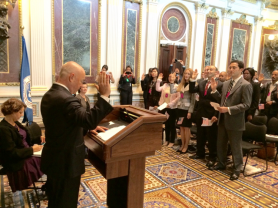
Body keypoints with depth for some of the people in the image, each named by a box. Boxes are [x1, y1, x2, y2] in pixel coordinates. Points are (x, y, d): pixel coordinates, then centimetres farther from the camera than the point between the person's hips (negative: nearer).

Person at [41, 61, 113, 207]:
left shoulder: (49, 95, 5)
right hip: (66, 163, -9)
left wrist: (89, 126, 10)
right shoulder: (66, 99, -28)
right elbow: (89, 120, -39)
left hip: (53, 159, 9)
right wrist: (104, 95, -35)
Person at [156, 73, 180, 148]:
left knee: (172, 125, 5)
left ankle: (172, 141, 16)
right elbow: (158, 89, -4)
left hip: (172, 108, -4)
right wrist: (159, 80, -8)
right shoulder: (165, 85, 7)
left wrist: (170, 104, -18)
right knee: (166, 124, 13)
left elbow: (178, 97, -12)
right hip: (165, 107, 4)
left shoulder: (177, 86, -5)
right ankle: (167, 140, 25)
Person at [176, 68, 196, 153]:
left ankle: (186, 146, 12)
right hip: (180, 108, 6)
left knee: (186, 128, 2)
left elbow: (193, 100, -11)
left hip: (187, 109, -6)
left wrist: (190, 111, -15)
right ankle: (182, 145, 20)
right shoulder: (181, 85, 12)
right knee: (181, 127, 10)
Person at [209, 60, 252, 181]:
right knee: (221, 144, 18)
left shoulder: (245, 85, -13)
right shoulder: (226, 84, 10)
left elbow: (246, 105, -18)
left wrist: (228, 109, -25)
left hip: (235, 121, -7)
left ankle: (237, 169, 24)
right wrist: (214, 90, 2)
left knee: (235, 147, 7)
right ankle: (221, 164, 37)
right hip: (223, 119, 7)